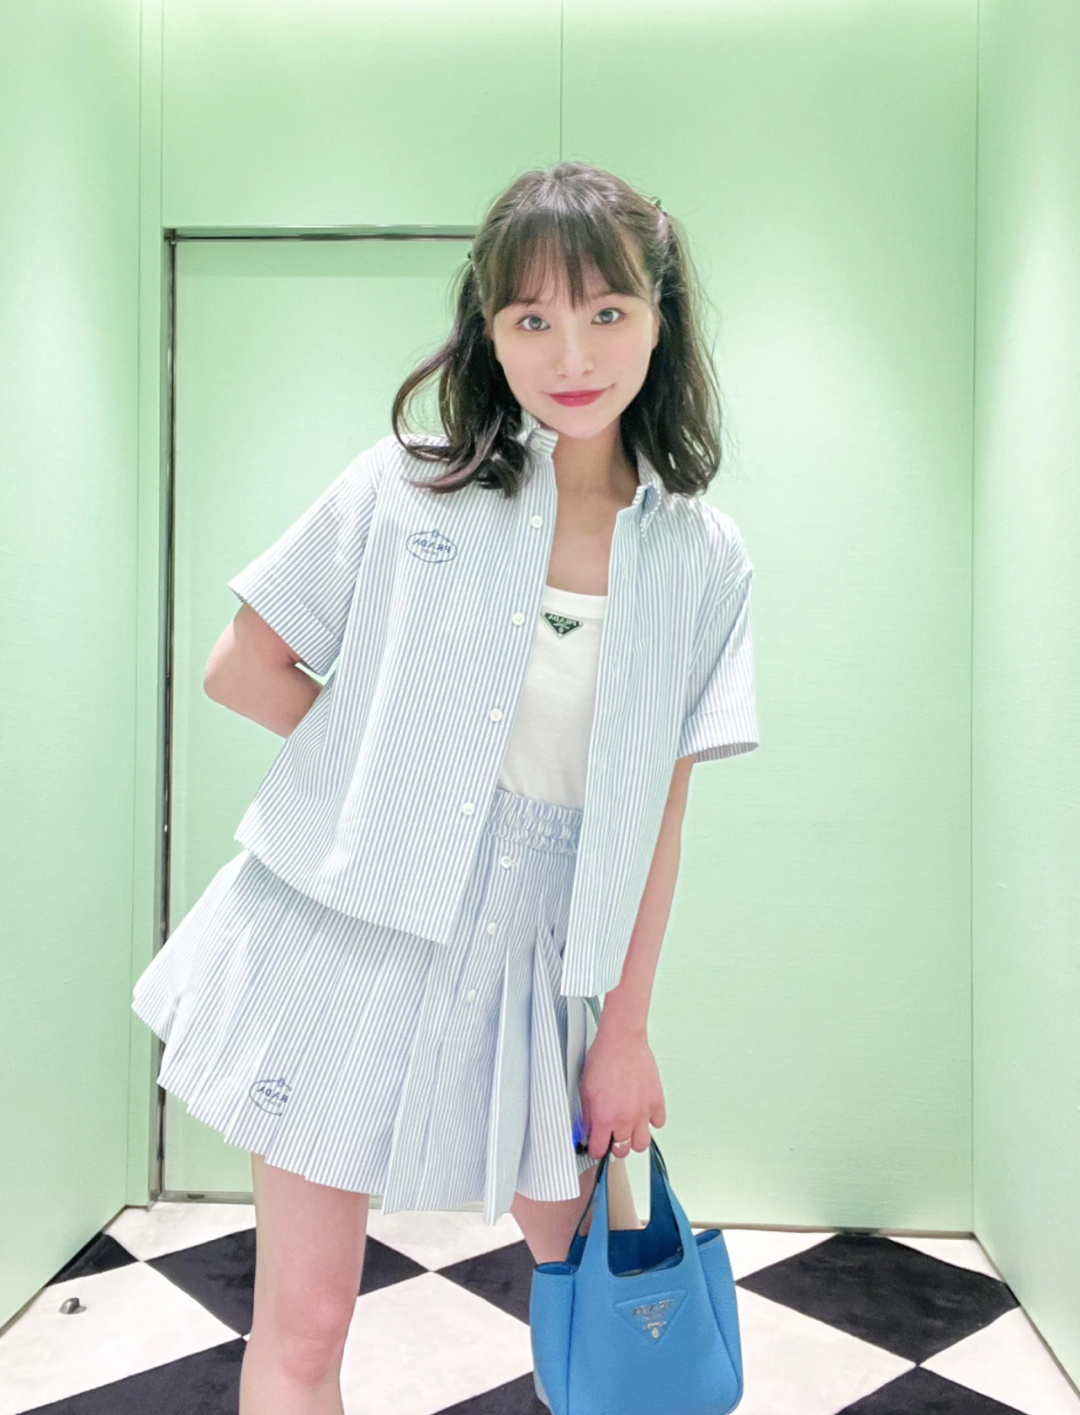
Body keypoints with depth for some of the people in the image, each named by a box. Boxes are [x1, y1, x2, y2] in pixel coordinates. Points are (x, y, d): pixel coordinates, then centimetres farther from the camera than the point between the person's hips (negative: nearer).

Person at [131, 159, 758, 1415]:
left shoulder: (703, 559, 0)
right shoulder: (409, 484, -5)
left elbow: (657, 811, 1)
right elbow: (242, 669, 1)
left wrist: (625, 1031, 2)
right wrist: (401, 764, -3)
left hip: (538, 964, 2)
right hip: (352, 932, -1)